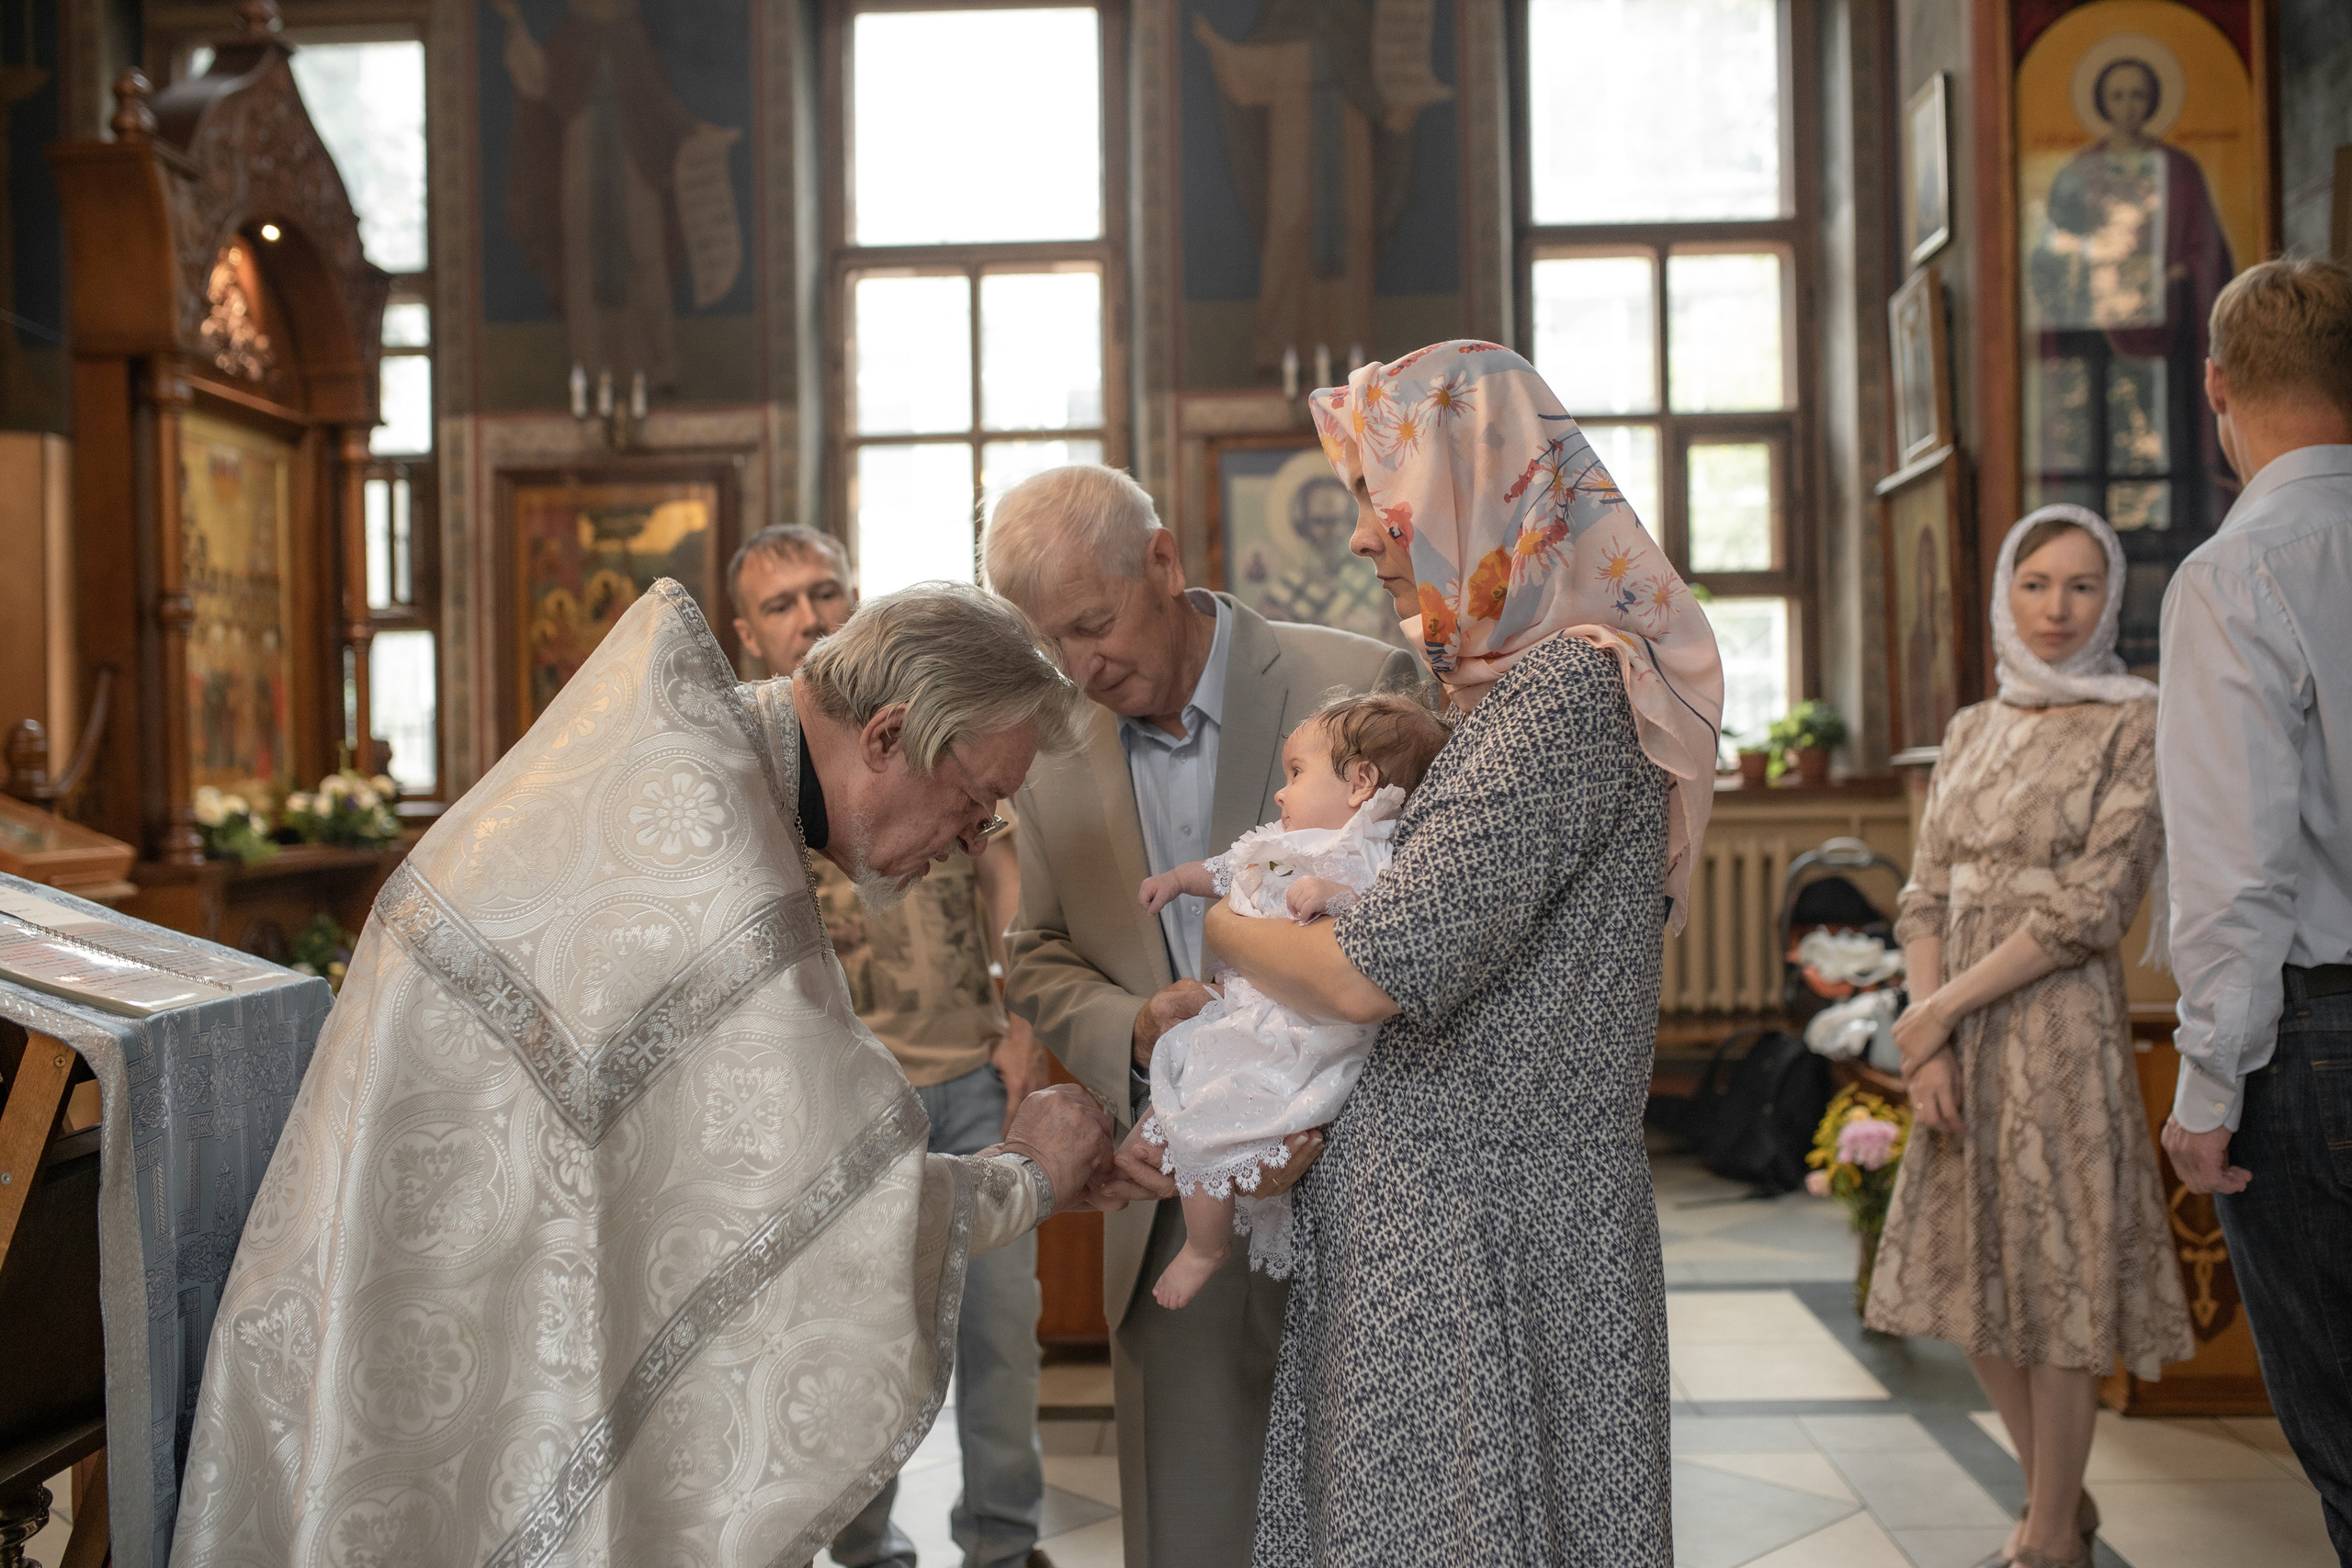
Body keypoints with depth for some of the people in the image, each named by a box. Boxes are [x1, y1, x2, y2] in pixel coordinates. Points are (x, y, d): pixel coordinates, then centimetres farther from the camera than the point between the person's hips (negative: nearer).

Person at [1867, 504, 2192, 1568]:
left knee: (2055, 1279, 1)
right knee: (1970, 1279, 12)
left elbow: (2092, 905, -13)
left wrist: (1941, 1009, -13)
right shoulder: (1971, 732, 11)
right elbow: (1925, 897, 6)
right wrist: (1927, 1042, -7)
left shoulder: (2135, 727, -6)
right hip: (1961, 1042, 6)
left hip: (2061, 1030, -6)